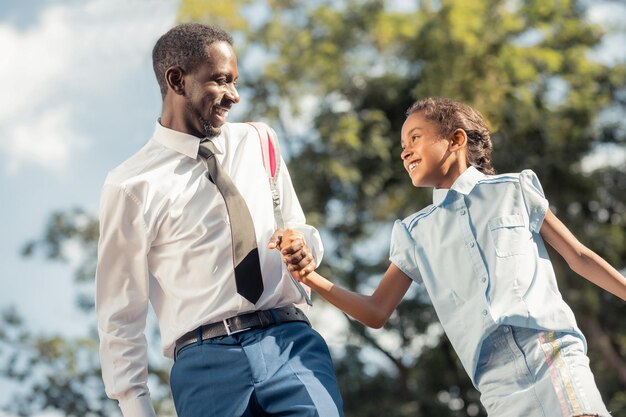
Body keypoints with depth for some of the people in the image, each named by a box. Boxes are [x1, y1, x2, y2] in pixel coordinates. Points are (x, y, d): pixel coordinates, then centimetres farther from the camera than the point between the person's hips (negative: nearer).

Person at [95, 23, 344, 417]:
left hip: (292, 341, 3)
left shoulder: (257, 143, 13)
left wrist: (303, 244, -1)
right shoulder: (132, 186, 1)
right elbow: (121, 314, 4)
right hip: (207, 359, -3)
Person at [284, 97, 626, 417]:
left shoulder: (514, 190, 10)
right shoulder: (415, 232, 16)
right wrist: (313, 279, 0)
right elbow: (376, 313, 14)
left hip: (553, 352, -2)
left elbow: (579, 257, 13)